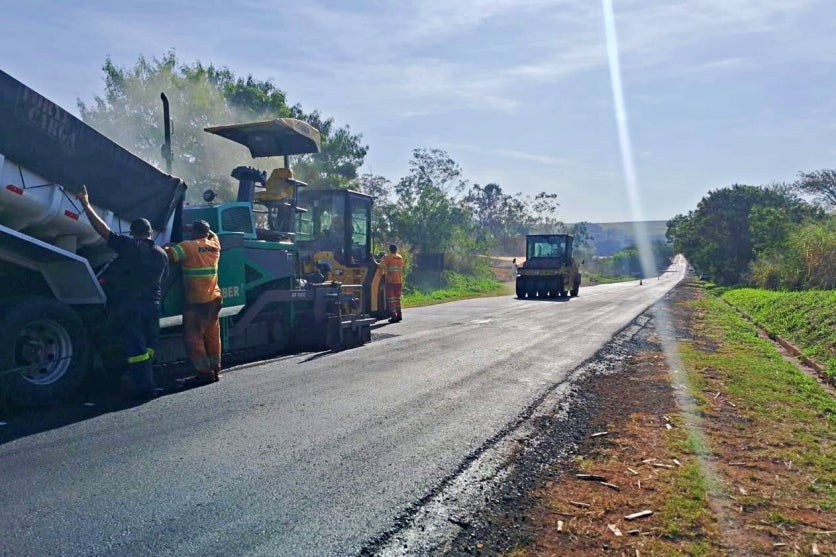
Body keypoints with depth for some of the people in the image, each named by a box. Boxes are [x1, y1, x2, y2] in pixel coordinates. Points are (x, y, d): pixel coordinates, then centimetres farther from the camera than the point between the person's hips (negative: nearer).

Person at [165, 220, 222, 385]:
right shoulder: (214, 245, 8)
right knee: (213, 335, 12)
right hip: (214, 299, 6)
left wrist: (167, 247, 5)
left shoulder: (187, 246, -10)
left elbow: (167, 255, -14)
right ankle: (215, 370, 15)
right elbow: (213, 234, 30)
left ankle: (204, 372, -5)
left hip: (196, 302, -6)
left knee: (193, 337, -1)